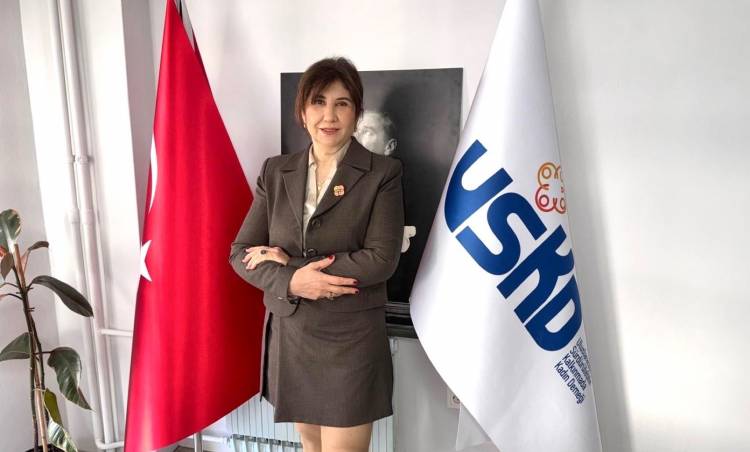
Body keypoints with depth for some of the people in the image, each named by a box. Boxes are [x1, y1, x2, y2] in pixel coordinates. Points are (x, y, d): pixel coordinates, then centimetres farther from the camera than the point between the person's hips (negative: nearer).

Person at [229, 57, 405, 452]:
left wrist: (285, 262, -14)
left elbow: (381, 260, -16)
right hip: (288, 336, 4)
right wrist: (290, 282, -19)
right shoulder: (276, 171, 4)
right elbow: (240, 252, 2)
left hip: (350, 342, -4)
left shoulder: (382, 173, -8)